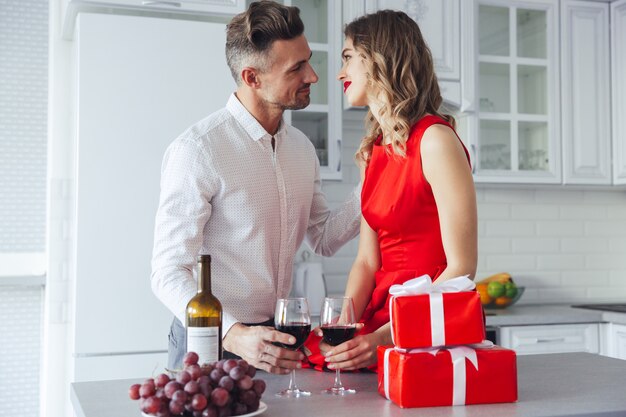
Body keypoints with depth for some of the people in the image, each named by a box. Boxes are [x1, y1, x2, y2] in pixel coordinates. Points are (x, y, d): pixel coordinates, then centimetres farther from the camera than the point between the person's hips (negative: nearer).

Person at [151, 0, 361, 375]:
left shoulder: (302, 147, 5)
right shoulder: (198, 149, -18)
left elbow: (323, 240, 14)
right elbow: (169, 272, -20)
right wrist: (233, 335, -34)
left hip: (278, 339, 6)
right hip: (213, 342, -6)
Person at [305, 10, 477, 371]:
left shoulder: (435, 141, -11)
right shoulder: (374, 151, 12)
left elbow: (461, 268, -14)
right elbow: (367, 261, 8)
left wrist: (385, 339, -18)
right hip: (381, 311, 6)